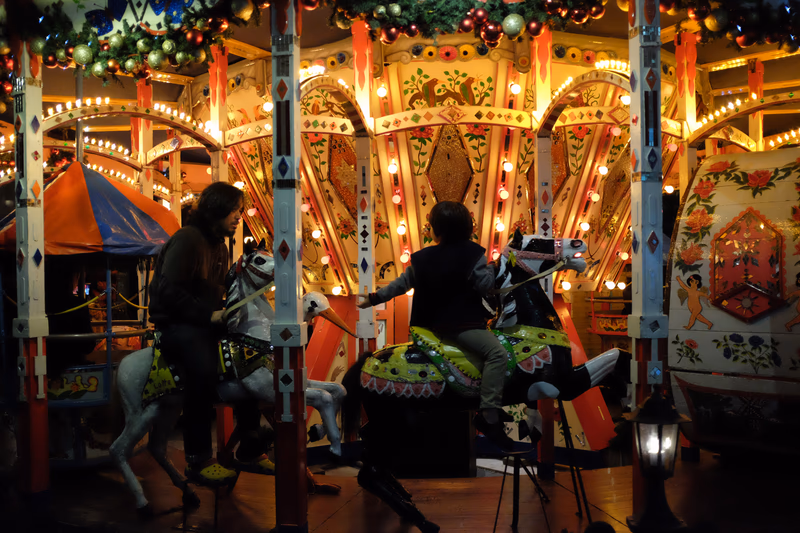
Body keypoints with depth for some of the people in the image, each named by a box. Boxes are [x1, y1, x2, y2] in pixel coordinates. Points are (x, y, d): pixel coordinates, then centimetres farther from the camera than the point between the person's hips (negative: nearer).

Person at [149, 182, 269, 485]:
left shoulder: (219, 246, 17)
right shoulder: (187, 239, -11)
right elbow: (169, 290, -21)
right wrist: (209, 316, -23)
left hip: (206, 324, 9)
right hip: (175, 324, -9)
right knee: (203, 367, -36)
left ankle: (249, 449, 7)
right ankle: (198, 460, -28)